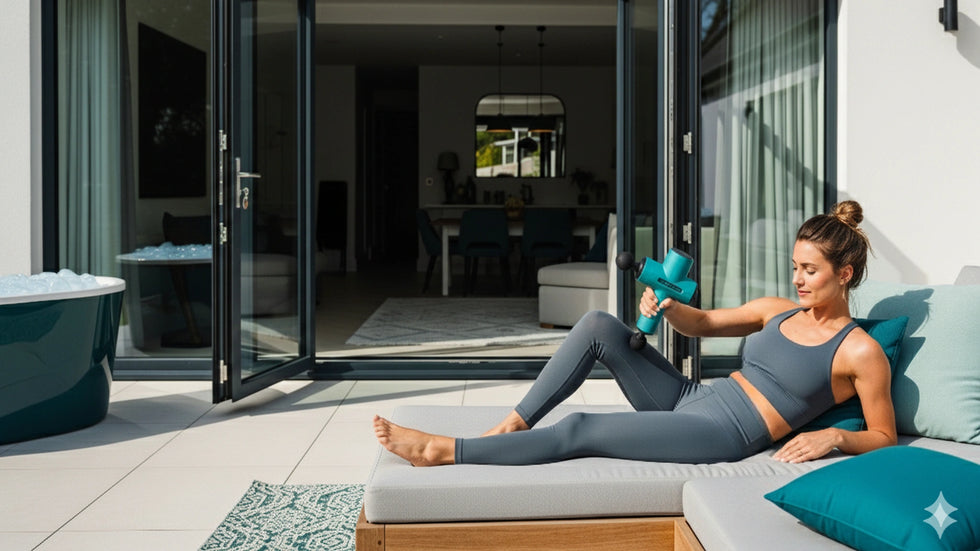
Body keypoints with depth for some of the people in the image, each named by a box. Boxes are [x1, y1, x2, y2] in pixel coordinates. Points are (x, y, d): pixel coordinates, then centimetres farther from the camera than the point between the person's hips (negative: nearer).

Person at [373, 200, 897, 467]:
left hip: (725, 433, -7)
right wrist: (667, 307, -2)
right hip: (689, 399, 7)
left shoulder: (861, 352, -4)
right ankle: (513, 425, -9)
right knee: (598, 324, -12)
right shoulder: (779, 310, 15)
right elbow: (702, 322, 20)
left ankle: (445, 450, -13)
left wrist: (834, 435, -20)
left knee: (580, 430, -21)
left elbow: (883, 438, 0)